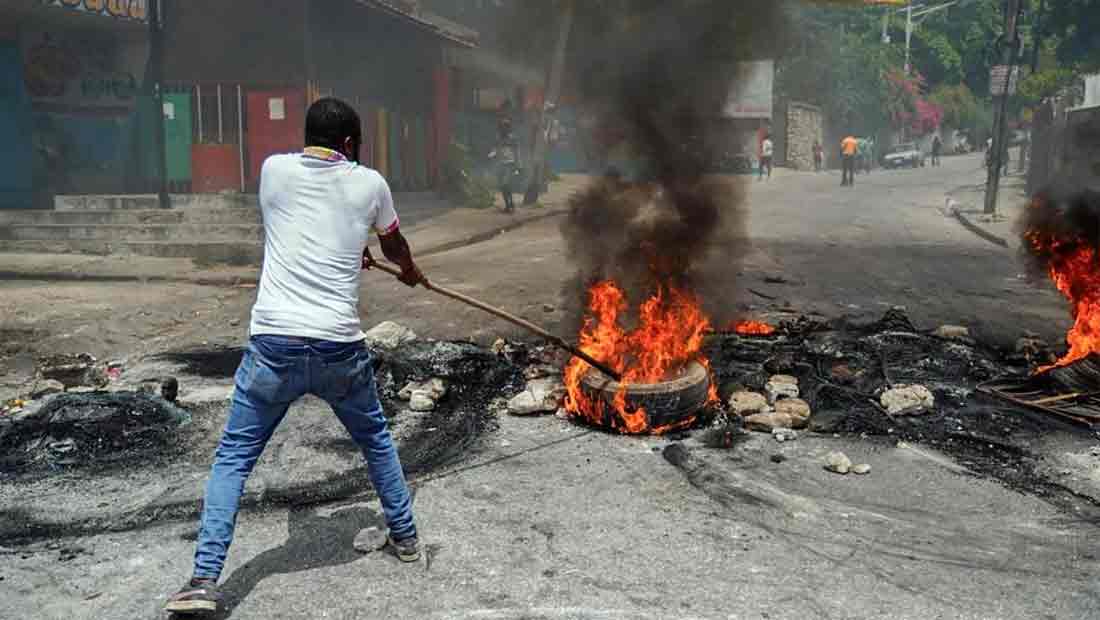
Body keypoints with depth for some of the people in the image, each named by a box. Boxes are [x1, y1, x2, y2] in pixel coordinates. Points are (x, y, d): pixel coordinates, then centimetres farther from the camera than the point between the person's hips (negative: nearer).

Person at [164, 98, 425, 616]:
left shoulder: (273, 170, 8)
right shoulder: (368, 183, 6)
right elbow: (394, 243, 25)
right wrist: (410, 271, 49)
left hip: (273, 343, 0)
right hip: (340, 348, 0)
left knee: (233, 457, 12)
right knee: (376, 440, 24)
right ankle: (405, 538, 36)